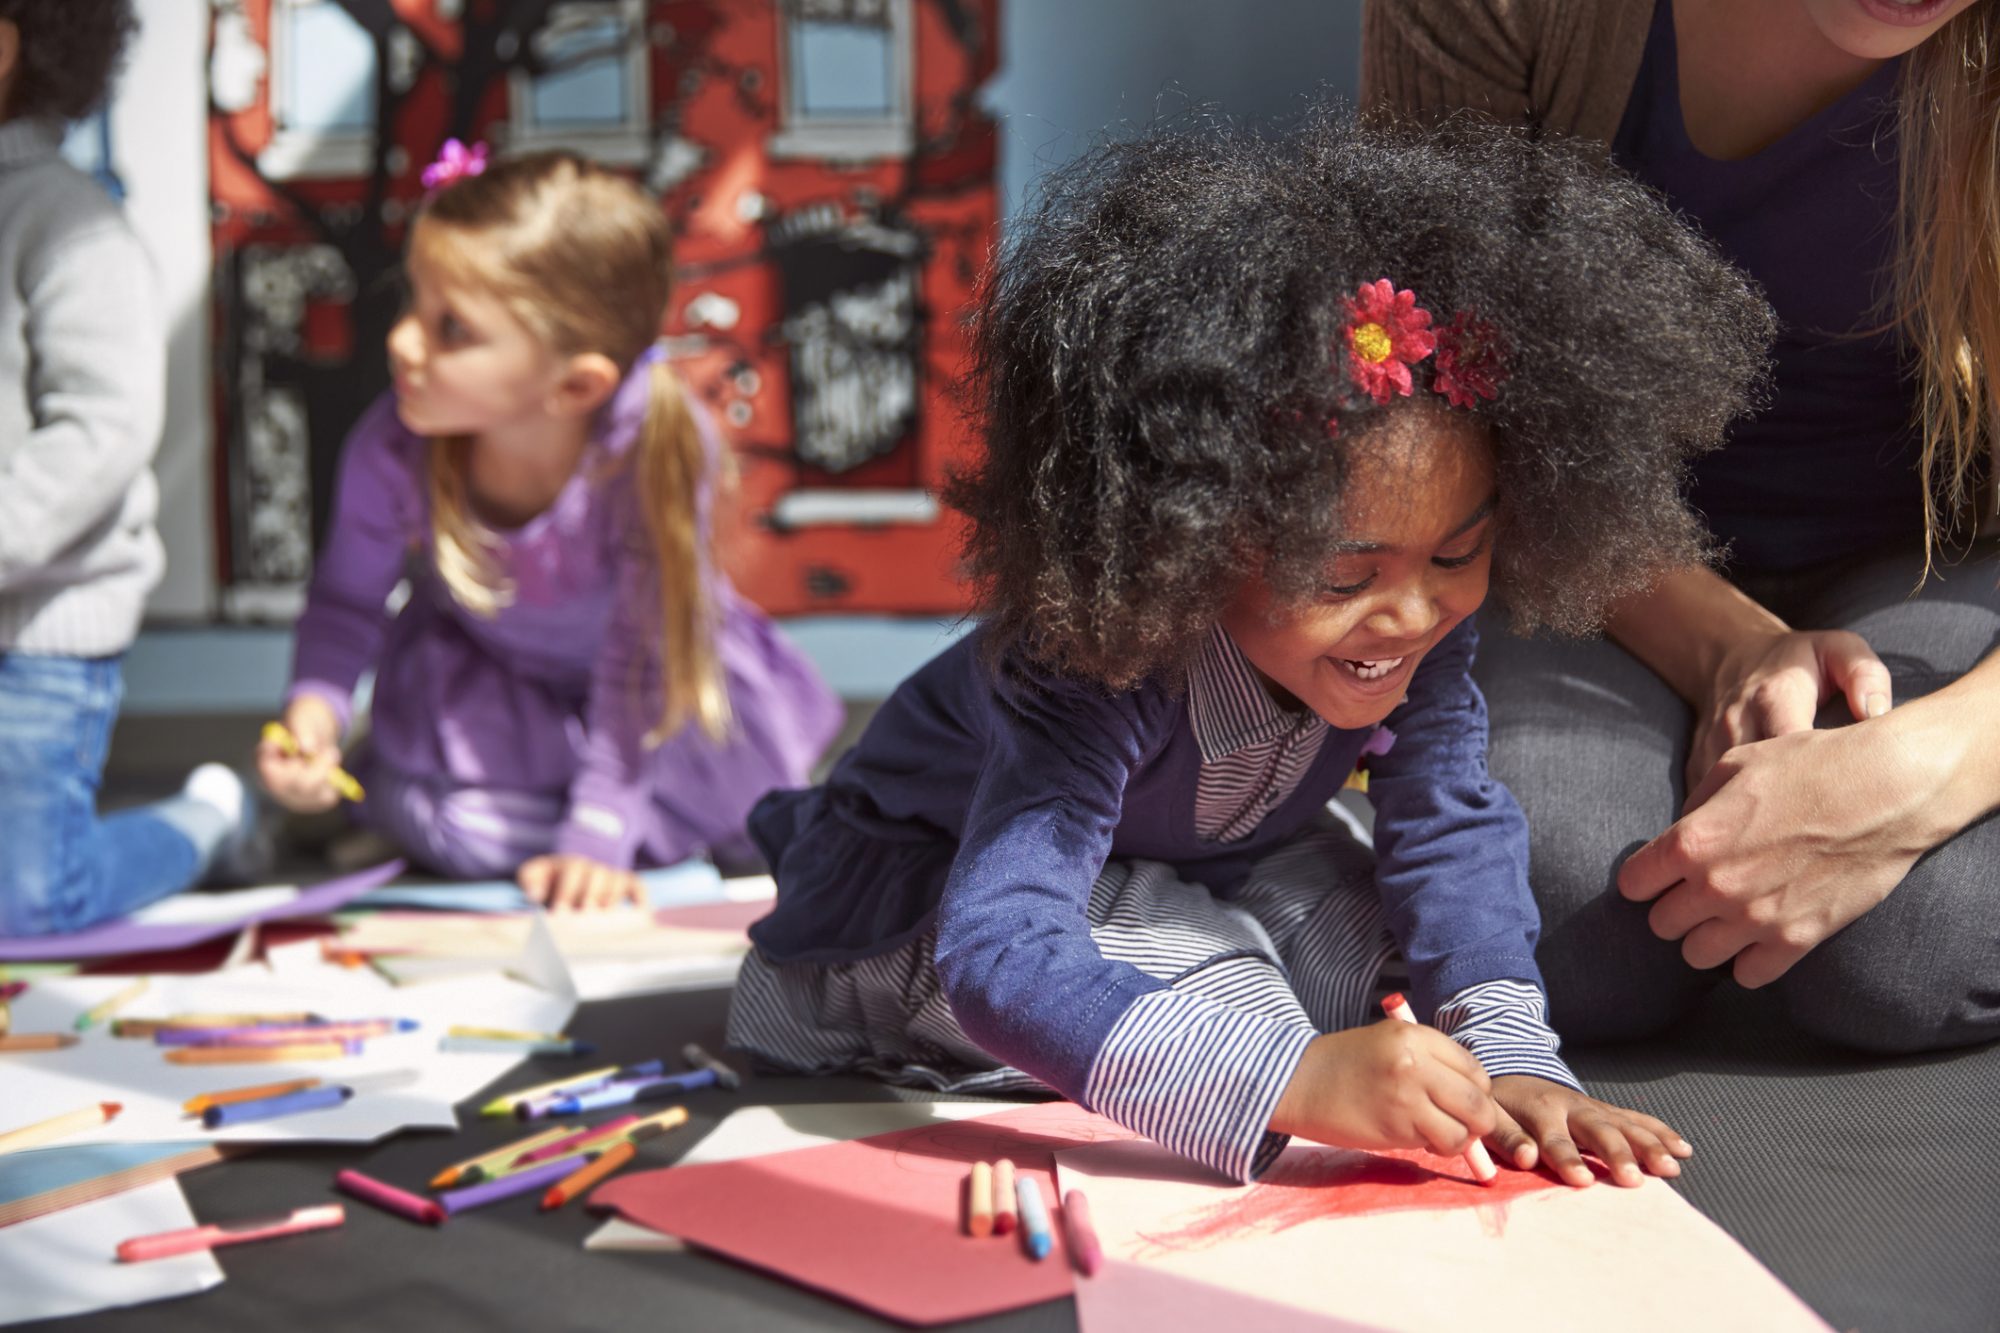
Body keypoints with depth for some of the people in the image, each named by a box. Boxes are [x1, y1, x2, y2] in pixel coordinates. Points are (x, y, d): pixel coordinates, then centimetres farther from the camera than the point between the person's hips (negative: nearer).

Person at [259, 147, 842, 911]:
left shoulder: (658, 452, -37)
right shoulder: (392, 451, -29)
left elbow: (639, 656, -27)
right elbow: (348, 601, -10)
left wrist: (595, 839, -28)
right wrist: (316, 705, -30)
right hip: (483, 676, 1)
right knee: (456, 827, -20)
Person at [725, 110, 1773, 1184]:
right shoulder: (1104, 669, -42)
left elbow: (1451, 829, -22)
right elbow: (996, 956, -52)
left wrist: (1510, 1060, -40)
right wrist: (1292, 1077, -64)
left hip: (1174, 876, 7)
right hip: (925, 894, -7)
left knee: (1352, 936, -16)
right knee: (1220, 989, -29)